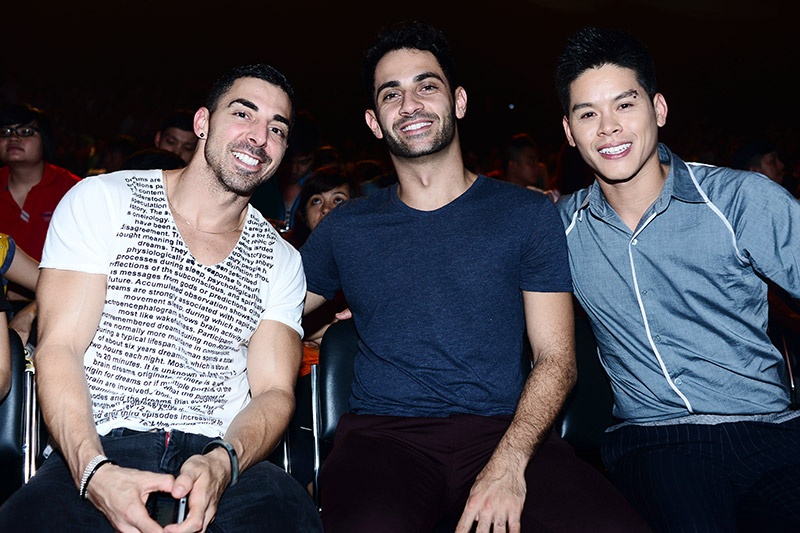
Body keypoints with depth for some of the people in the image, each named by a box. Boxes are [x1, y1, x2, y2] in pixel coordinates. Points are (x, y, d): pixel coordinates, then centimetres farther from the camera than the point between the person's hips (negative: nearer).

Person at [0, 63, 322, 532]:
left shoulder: (281, 261, 12)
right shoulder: (101, 201, 5)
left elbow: (274, 391, 4)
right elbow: (59, 348, -3)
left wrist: (222, 461, -19)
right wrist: (95, 471, -21)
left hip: (218, 458, 2)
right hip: (94, 451, -1)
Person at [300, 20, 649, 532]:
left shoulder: (528, 214, 9)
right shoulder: (344, 228, 13)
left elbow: (556, 359, 3)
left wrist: (508, 463, -13)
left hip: (505, 430, 1)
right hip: (384, 435, 0)